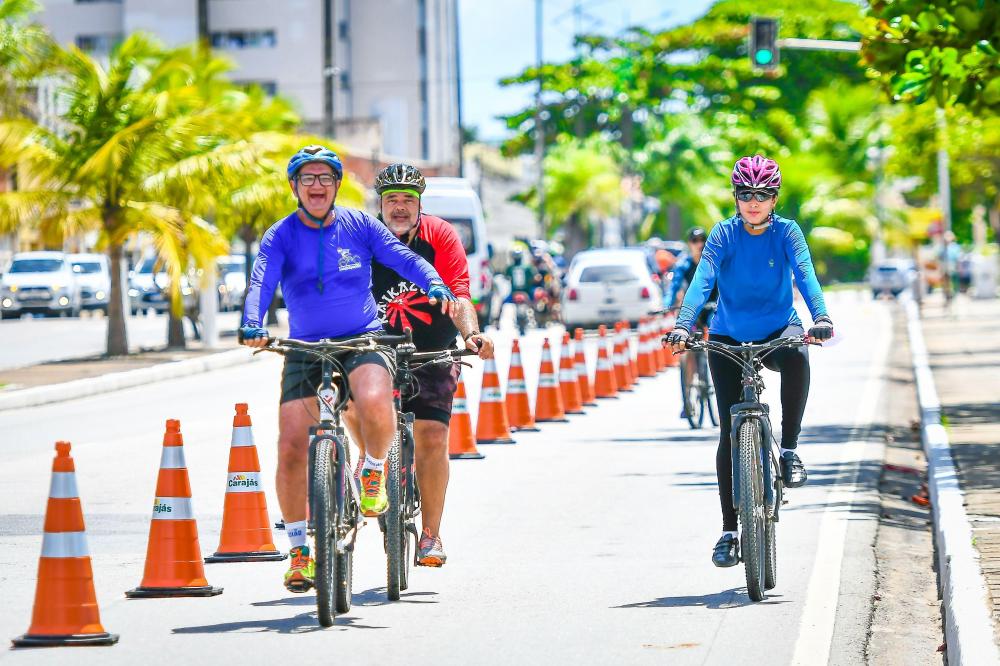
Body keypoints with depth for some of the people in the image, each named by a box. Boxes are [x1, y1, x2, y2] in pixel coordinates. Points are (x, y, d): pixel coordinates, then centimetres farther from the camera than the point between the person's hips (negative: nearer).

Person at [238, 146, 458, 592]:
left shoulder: (359, 226, 3)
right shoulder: (281, 236, -1)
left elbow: (401, 257, -8)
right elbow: (261, 282, -16)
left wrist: (434, 284, -28)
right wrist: (251, 325, -36)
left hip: (362, 341, -1)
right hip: (305, 351, 1)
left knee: (374, 404, -34)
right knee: (290, 450, -10)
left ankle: (373, 470, -2)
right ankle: (300, 549, 9)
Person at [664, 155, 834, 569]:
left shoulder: (787, 233, -7)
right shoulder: (724, 234, -7)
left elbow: (805, 275, -22)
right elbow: (702, 280, -20)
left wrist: (820, 318, -41)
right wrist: (682, 326, -37)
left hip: (777, 331, -1)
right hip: (729, 338, 1)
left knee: (797, 355, -37)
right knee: (730, 431, -5)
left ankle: (790, 449, -20)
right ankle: (729, 531, 3)